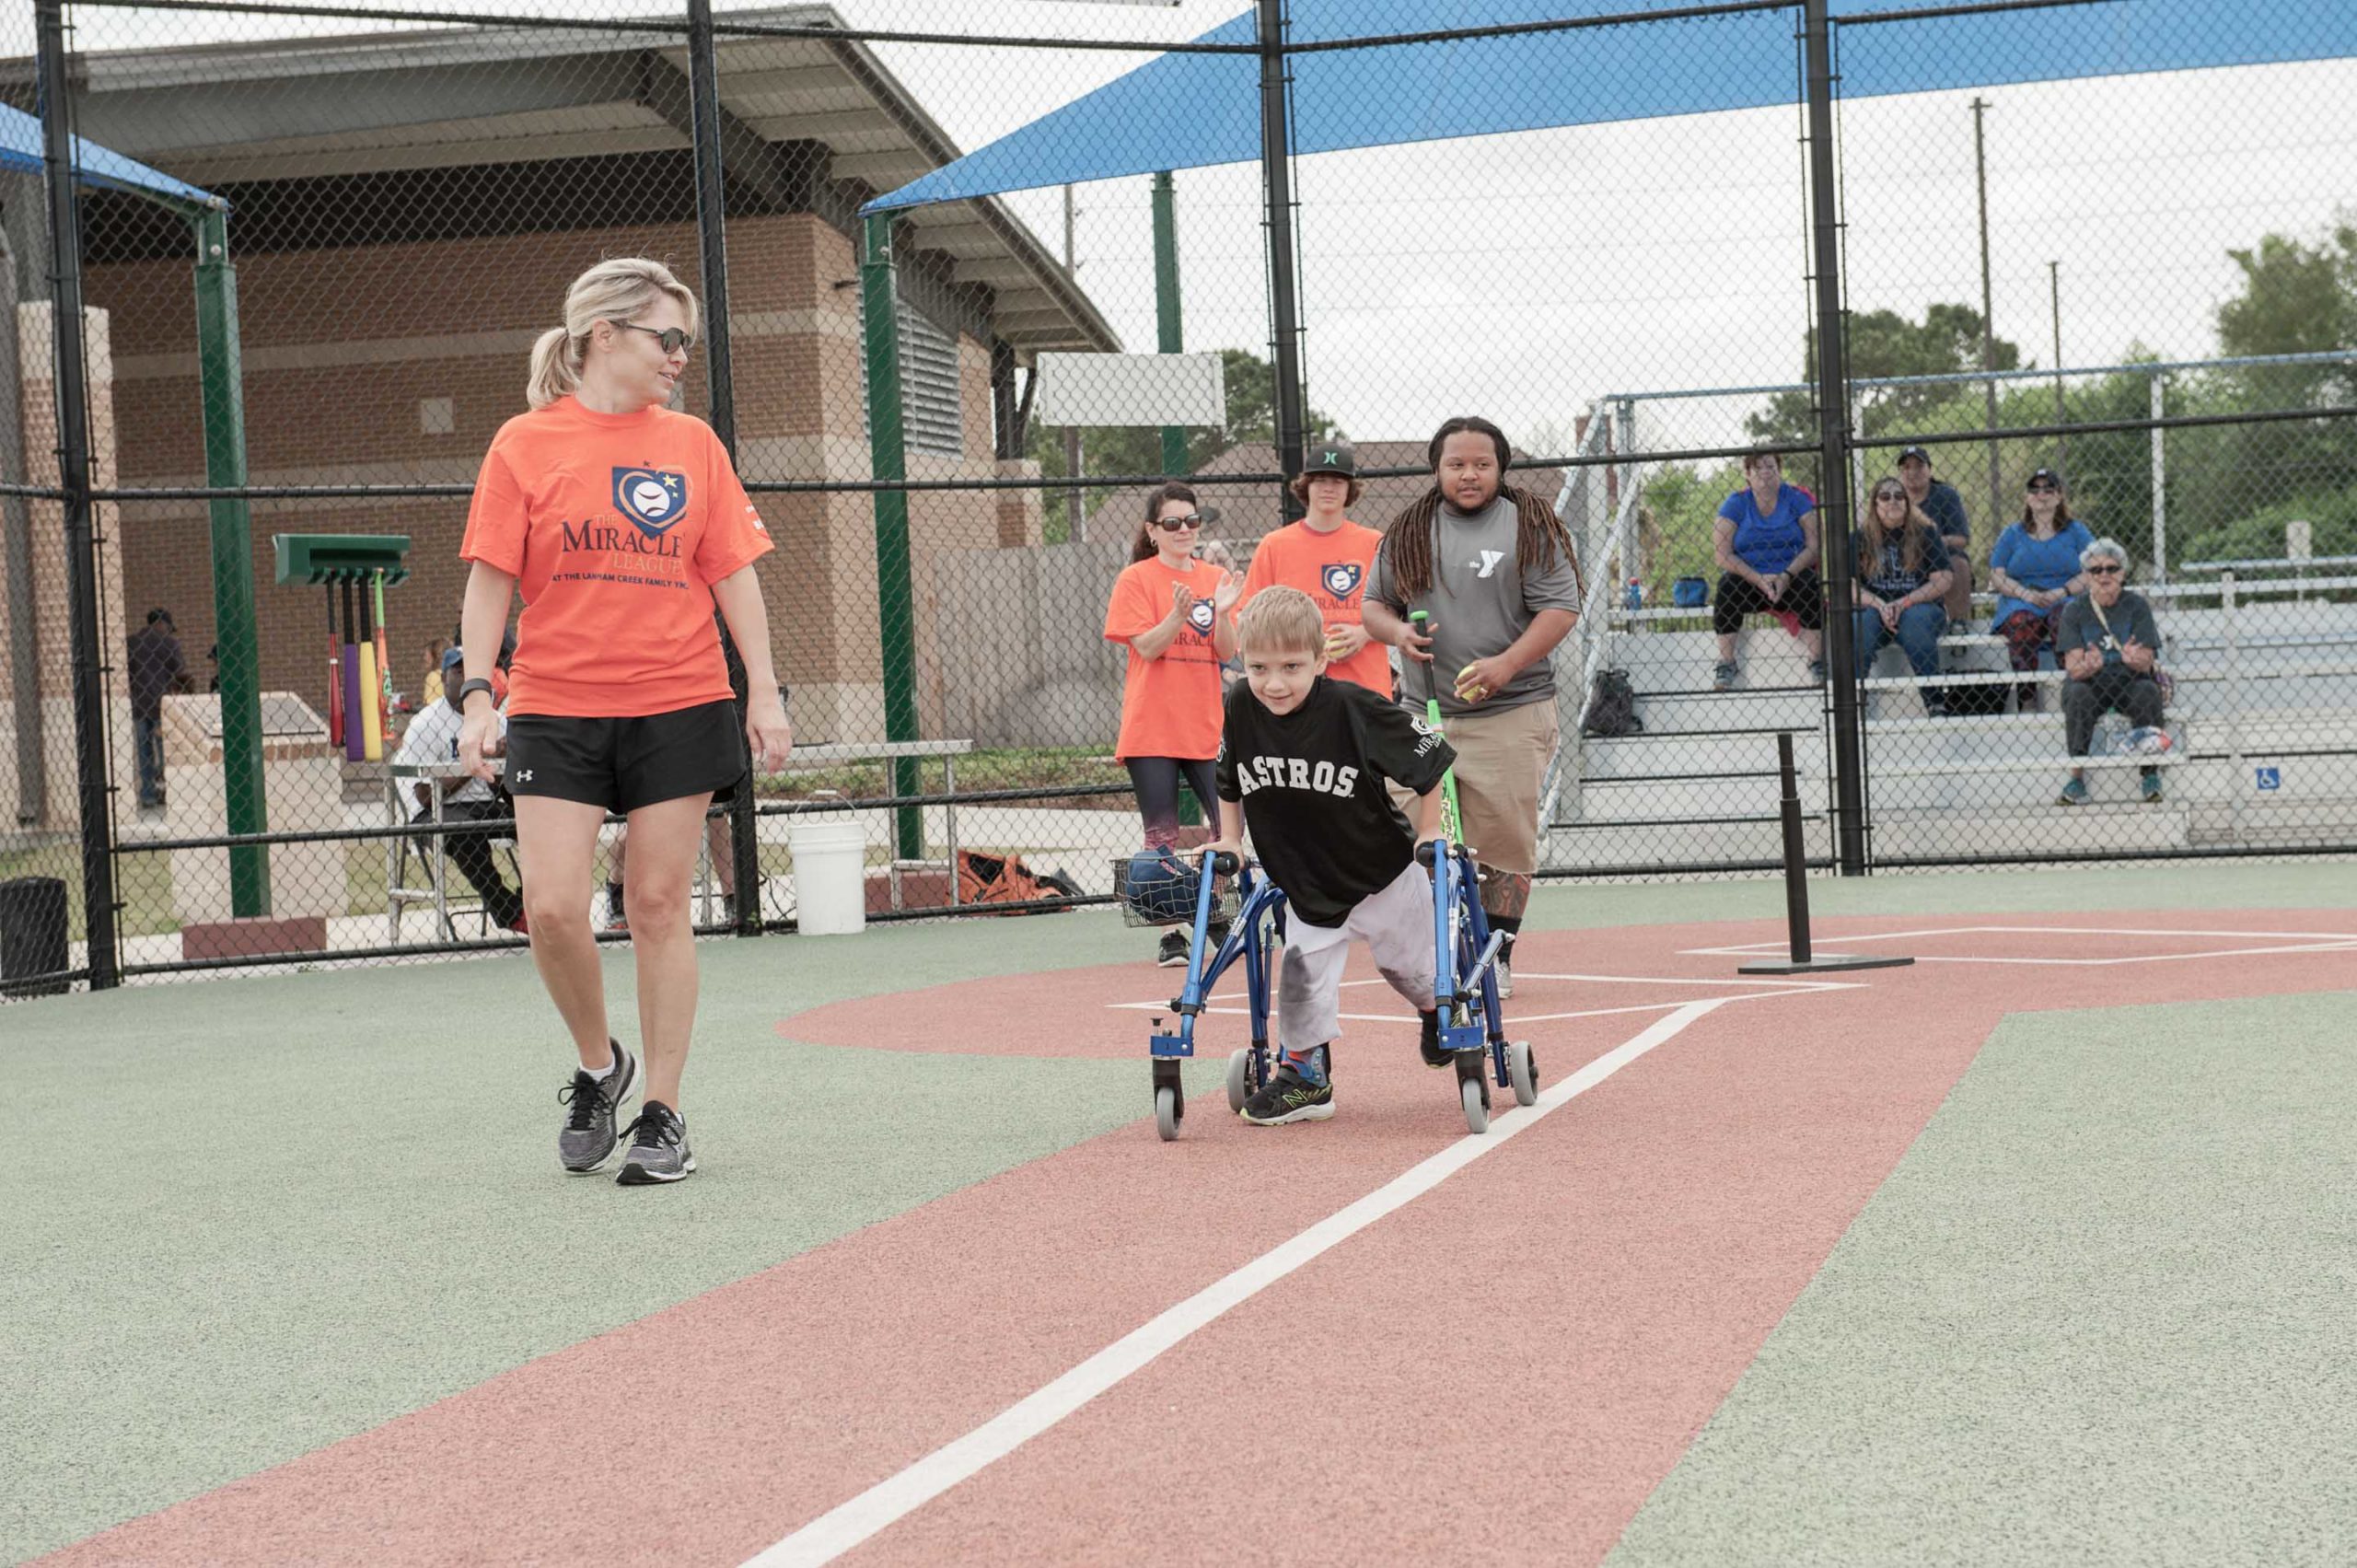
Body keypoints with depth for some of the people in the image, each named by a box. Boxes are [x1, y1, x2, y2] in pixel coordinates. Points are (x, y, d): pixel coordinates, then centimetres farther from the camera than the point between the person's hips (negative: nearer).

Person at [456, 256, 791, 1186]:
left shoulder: (693, 444, 7)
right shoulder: (526, 444, 2)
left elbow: (733, 573, 8)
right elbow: (490, 578, 1)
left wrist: (764, 693, 2)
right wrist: (477, 696, -7)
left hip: (679, 707, 1)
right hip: (555, 710, -1)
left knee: (659, 908, 3)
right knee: (553, 906, -10)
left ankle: (662, 1114, 11)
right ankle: (597, 1065, 17)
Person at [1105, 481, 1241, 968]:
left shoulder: (1213, 578, 10)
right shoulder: (1135, 579, -1)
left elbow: (1227, 653, 4)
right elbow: (1146, 647, -10)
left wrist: (1221, 612, -15)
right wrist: (1179, 614, -26)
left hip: (1204, 726, 4)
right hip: (1151, 727, -4)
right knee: (1162, 835, -3)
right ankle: (1171, 935, 4)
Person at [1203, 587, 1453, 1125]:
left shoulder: (1355, 709, -29)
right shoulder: (1241, 708, -17)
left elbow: (1430, 758, -16)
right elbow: (1230, 782, 4)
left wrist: (1429, 831, -12)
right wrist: (1230, 842, 1)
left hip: (1381, 871, -2)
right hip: (1306, 881, 3)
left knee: (1410, 964, 17)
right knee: (1302, 973, -2)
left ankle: (1444, 1015, 47)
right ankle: (1305, 1076, 14)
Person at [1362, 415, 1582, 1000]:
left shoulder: (1528, 527, -1)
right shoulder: (1409, 531, 11)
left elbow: (1561, 608, -6)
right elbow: (1375, 604, 18)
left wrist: (1504, 666, -19)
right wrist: (1397, 631, -6)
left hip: (1510, 714, -4)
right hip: (1423, 711, 4)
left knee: (1504, 842, -3)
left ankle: (1496, 958, 9)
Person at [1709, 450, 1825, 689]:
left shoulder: (1797, 499, 3)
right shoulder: (1736, 504, 3)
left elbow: (1814, 546, -5)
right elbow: (1722, 554, -5)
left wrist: (1787, 576, -20)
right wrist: (1759, 579, -17)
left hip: (1790, 579, 0)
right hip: (1748, 580, 0)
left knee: (1810, 584, -30)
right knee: (1727, 586, -30)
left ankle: (1817, 662, -25)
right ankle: (1725, 664, -25)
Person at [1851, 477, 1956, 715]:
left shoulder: (1925, 532, 4)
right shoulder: (1860, 537, 6)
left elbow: (1942, 582, -3)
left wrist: (1903, 603, -16)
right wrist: (1881, 606, -17)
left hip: (1920, 605, -1)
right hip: (1874, 608, 1)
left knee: (1915, 618, -34)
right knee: (1863, 620, -32)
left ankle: (1936, 703, -31)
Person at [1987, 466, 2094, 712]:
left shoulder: (2076, 531, 16)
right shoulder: (2012, 534, 18)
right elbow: (1997, 576, 9)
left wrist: (2061, 592, -10)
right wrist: (2027, 594, -9)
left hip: (2066, 601, 0)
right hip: (2021, 602, 1)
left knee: (2066, 619, -38)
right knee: (2020, 623, -37)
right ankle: (2027, 699, -37)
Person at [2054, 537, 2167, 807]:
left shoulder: (2137, 606, 0)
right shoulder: (2075, 611, 1)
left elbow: (2146, 663, -10)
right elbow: (2073, 667, -10)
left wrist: (2134, 659, -35)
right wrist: (2089, 665, -34)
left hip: (2130, 680, 0)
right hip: (2091, 683, 0)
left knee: (2147, 692, -32)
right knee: (2077, 695, -32)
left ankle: (2149, 774, -18)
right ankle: (2077, 776, -29)